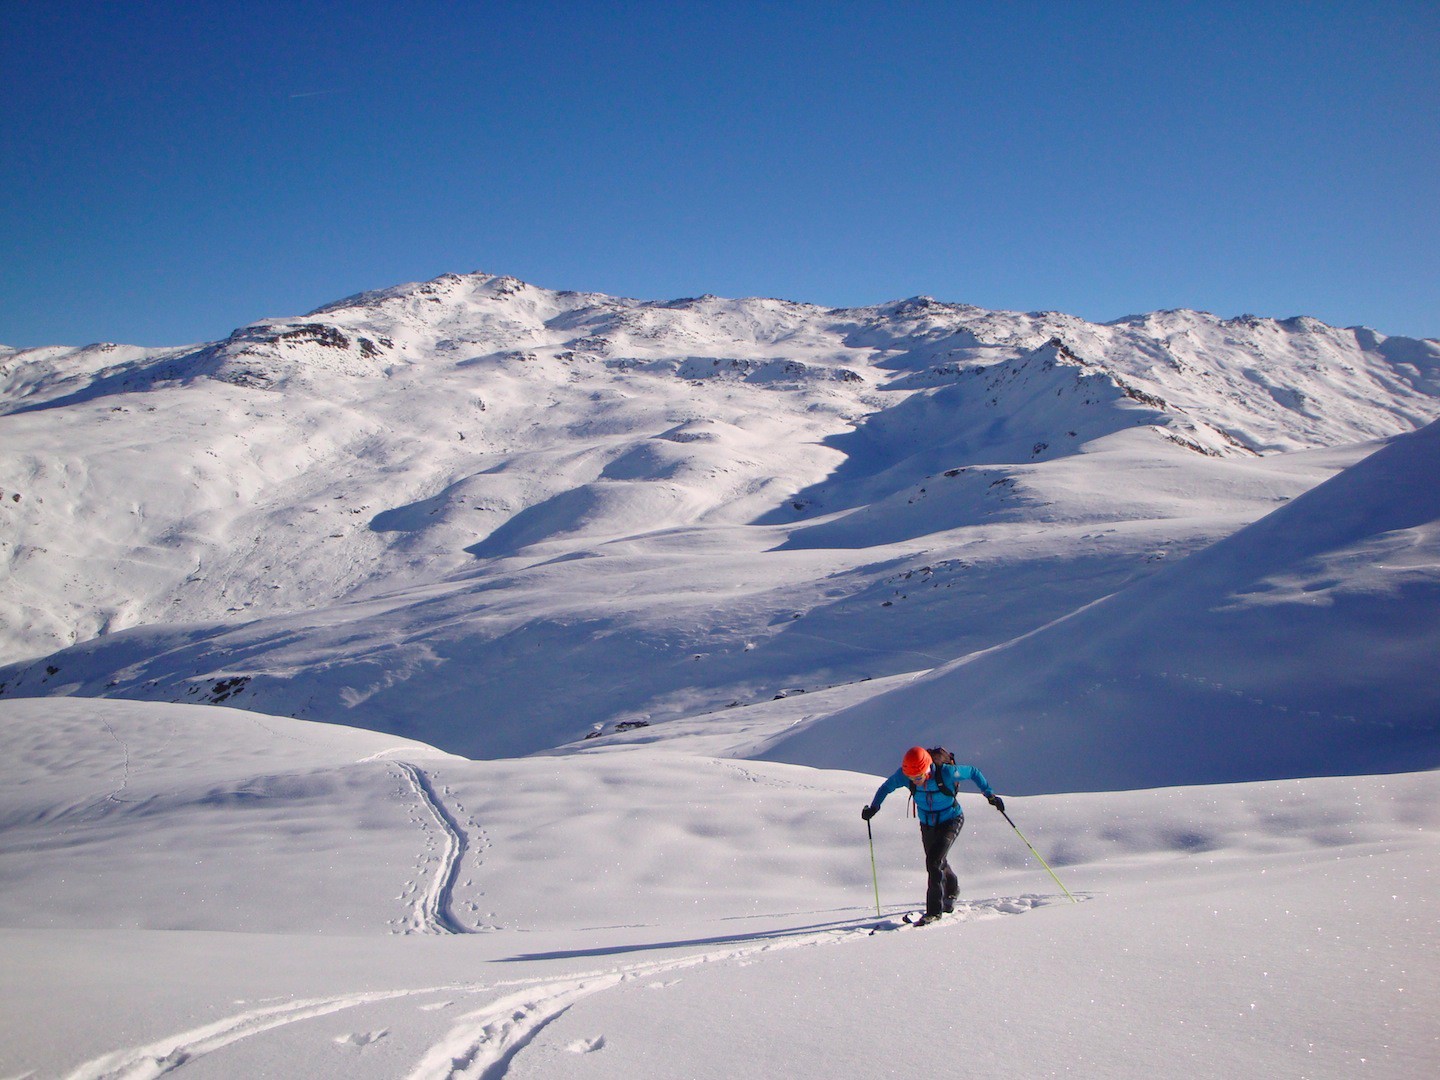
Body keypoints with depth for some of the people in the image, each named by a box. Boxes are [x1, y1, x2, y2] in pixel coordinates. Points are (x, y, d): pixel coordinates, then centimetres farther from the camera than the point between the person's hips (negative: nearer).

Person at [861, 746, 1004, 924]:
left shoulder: (946, 772, -33)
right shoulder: (904, 774, -24)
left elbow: (972, 772, -16)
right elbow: (886, 787, -6)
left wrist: (990, 795, -14)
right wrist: (873, 807, -20)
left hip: (951, 821, -4)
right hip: (927, 824, 4)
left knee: (934, 862, -19)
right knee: (939, 863, 20)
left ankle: (934, 911, -7)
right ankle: (951, 891, 52)